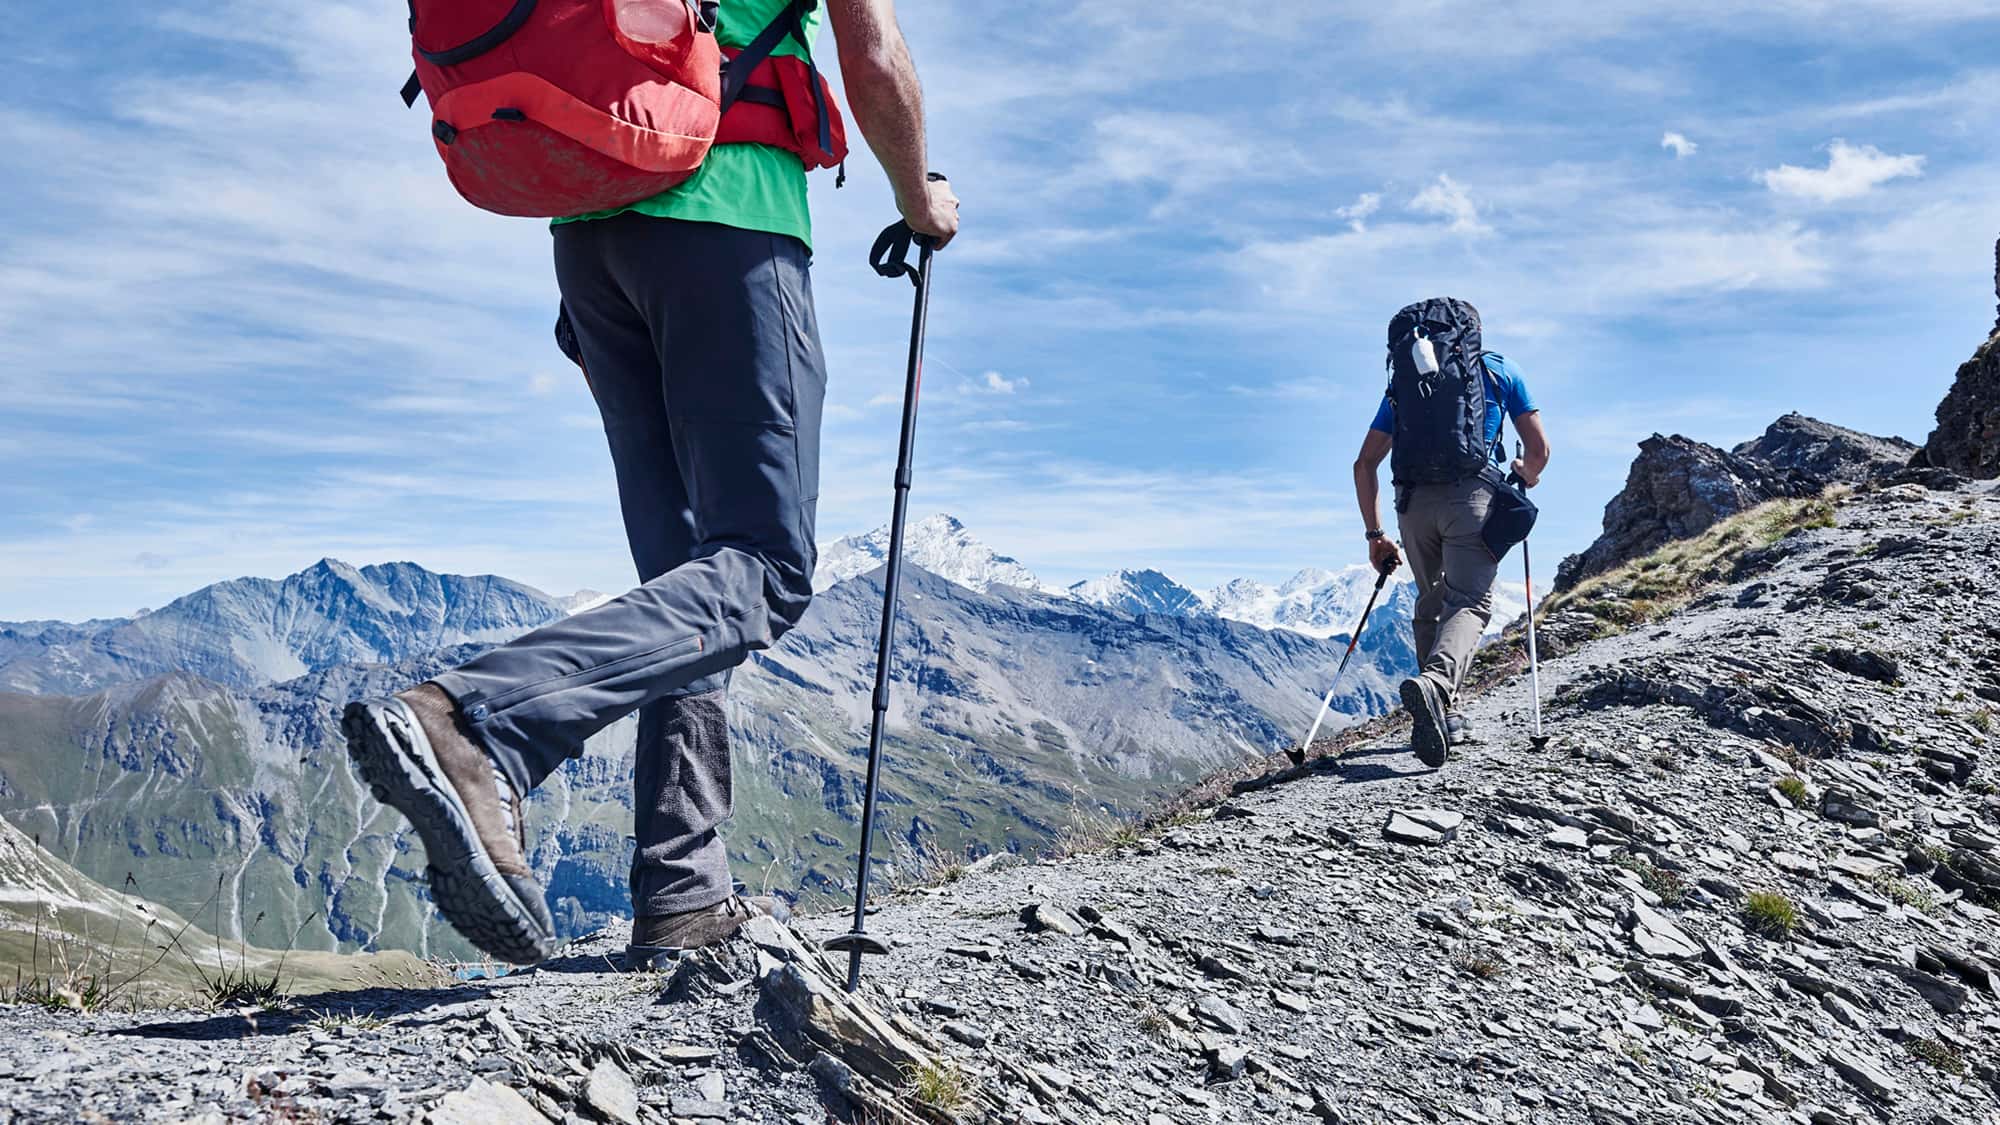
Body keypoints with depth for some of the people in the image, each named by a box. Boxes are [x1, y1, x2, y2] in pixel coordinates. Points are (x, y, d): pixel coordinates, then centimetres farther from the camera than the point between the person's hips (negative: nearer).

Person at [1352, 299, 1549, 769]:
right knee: (1469, 601, -11)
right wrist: (1527, 477, 38)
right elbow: (1538, 450, 15)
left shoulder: (1401, 381, 25)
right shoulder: (1498, 368, 19)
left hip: (1412, 500, 3)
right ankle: (1435, 683, -40)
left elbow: (1365, 464, 19)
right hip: (1472, 493, -3)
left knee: (1431, 603, 20)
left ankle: (1444, 713, 17)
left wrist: (1375, 534, 22)